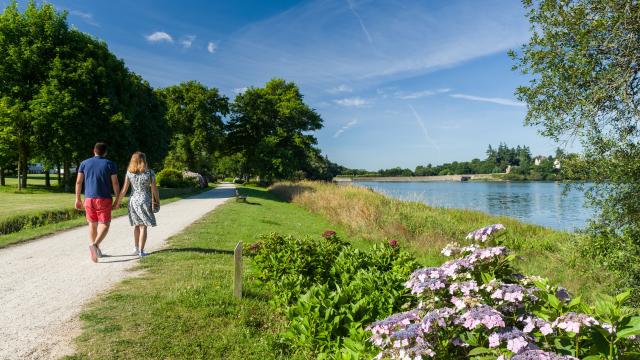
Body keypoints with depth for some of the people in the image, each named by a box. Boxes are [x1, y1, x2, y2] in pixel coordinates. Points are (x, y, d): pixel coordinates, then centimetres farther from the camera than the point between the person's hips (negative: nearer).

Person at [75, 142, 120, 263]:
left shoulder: (84, 163, 6)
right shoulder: (110, 164, -2)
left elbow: (78, 182, 4)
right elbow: (115, 183, -5)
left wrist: (78, 199, 11)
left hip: (89, 198, 3)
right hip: (104, 199, -3)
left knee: (92, 224, 14)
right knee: (104, 225, -1)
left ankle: (95, 250, 17)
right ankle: (94, 244, -25)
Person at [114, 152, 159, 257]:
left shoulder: (129, 172, -2)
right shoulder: (150, 172, -10)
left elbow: (124, 190, -1)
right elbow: (154, 189, -7)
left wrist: (117, 202, 8)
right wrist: (157, 201, 7)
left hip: (133, 200, 4)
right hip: (144, 201, -3)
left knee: (137, 225, 19)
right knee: (143, 227, 2)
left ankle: (136, 247, 31)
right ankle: (141, 251, 1)